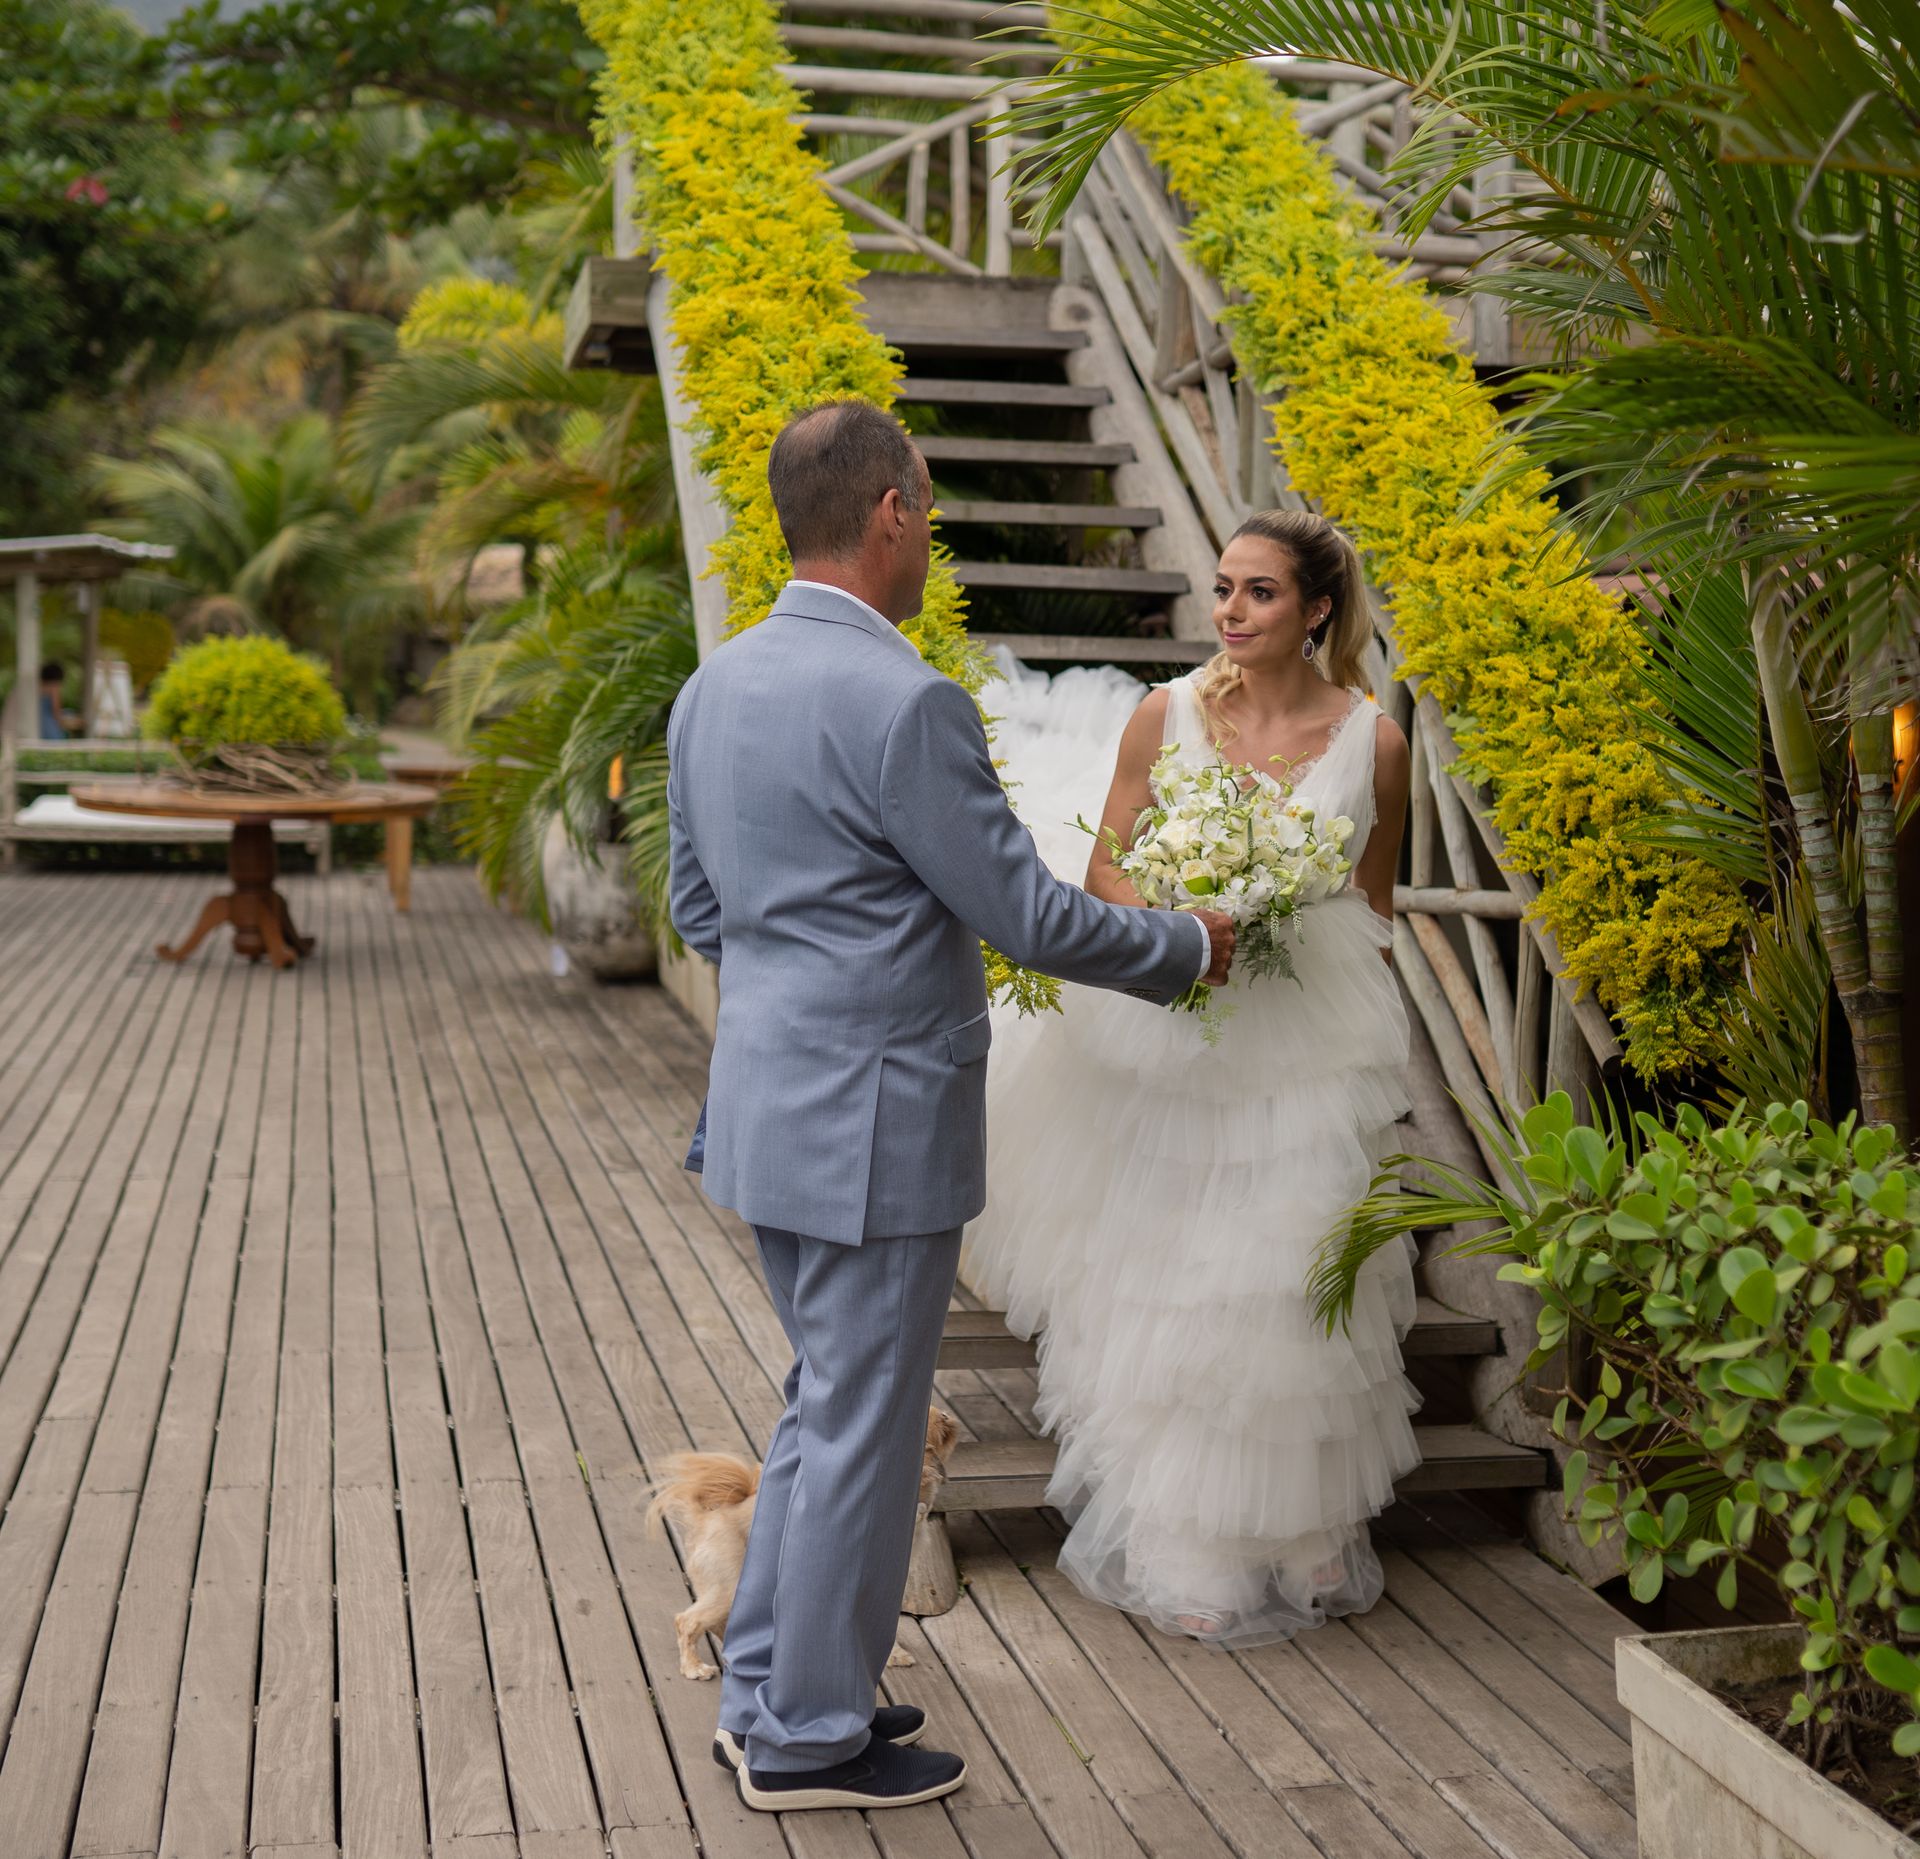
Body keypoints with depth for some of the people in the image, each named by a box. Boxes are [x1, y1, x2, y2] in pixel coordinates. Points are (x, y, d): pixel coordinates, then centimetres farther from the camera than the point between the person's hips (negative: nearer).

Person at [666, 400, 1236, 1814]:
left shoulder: (715, 688, 6)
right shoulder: (903, 703, -20)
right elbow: (1026, 914, -15)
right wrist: (1186, 950, 1)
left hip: (766, 1102, 9)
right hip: (875, 1125, -9)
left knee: (831, 1405, 21)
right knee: (861, 1430, 6)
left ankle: (768, 1690, 31)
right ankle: (812, 1738, 20)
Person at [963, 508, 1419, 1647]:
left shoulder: (1372, 740, -2)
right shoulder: (1165, 716, -2)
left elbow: (1376, 903, 10)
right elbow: (1103, 870, 1)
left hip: (1306, 1044, 0)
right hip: (1170, 1032, 1)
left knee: (1286, 1289, 5)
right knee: (1160, 1286, 5)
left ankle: (1299, 1541, 27)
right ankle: (1184, 1549, 22)